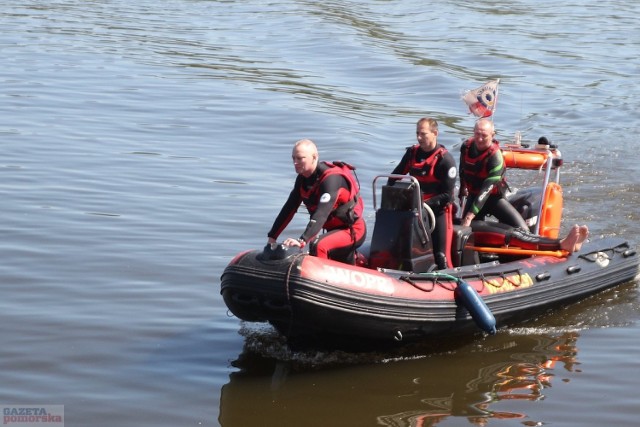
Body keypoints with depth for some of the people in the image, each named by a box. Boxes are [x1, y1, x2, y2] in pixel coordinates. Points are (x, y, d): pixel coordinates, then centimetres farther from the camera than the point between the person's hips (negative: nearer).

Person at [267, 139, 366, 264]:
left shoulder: (331, 178, -27)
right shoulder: (302, 179, 0)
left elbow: (321, 214, -39)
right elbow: (289, 208, 3)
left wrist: (302, 241, -50)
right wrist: (272, 237, -3)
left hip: (352, 230, -9)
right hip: (334, 229, 9)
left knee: (317, 245, -35)